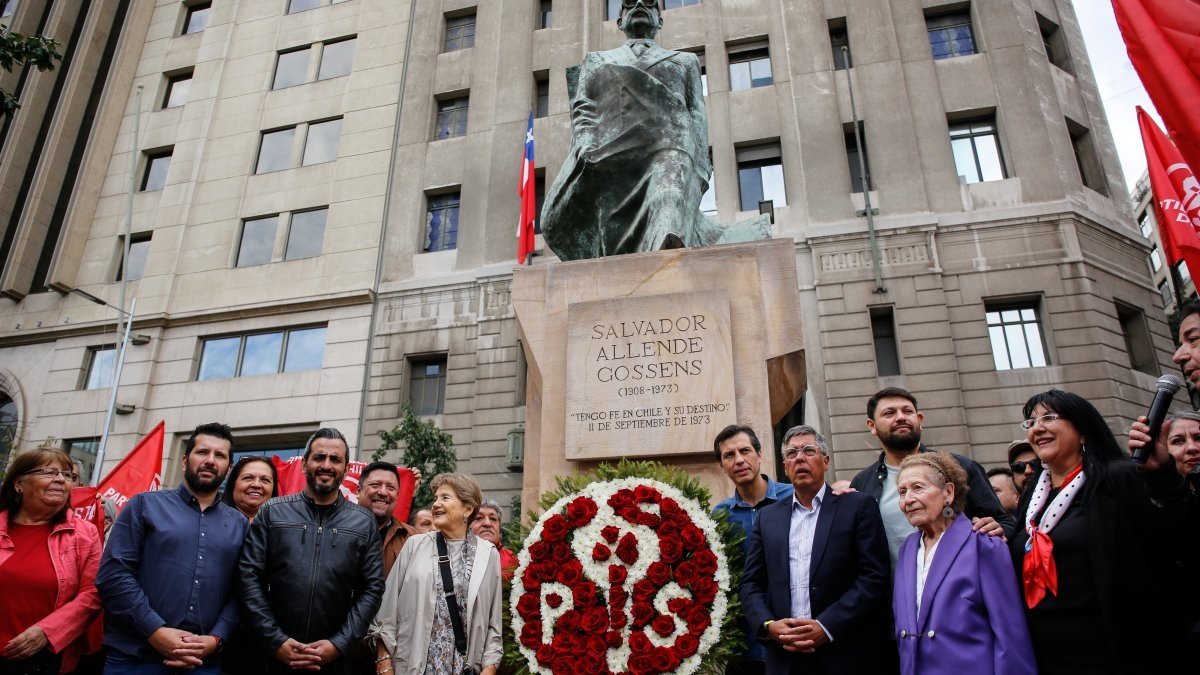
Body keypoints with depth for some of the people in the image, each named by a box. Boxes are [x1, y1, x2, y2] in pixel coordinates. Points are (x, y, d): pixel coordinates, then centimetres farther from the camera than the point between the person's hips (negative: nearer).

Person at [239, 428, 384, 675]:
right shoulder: (272, 512, 3)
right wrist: (275, 641, -10)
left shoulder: (364, 522, 3)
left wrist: (338, 644, -10)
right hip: (274, 655, 0)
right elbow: (250, 578, -3)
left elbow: (372, 588, -1)